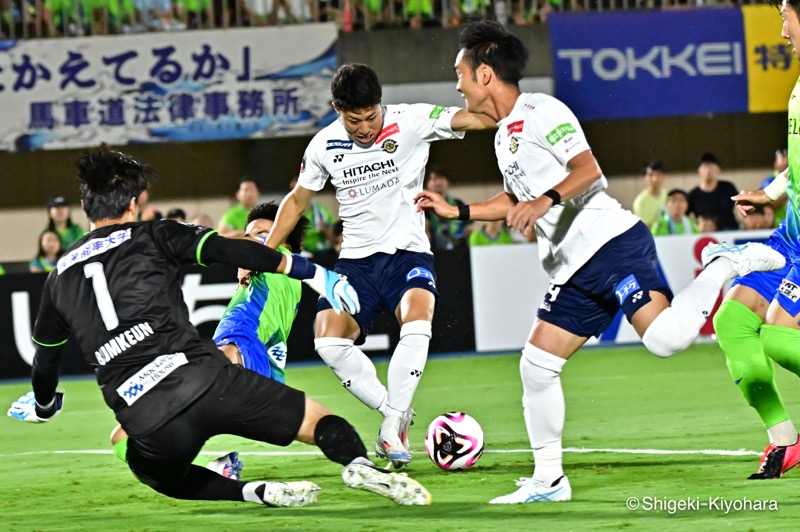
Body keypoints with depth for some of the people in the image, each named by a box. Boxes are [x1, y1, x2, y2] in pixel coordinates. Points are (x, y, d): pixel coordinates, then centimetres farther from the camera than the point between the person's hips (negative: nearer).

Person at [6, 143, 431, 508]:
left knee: (158, 472, 35)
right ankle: (358, 465, -30)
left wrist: (44, 404, 54)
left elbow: (45, 356, 34)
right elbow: (232, 251, -1)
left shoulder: (59, 277, 21)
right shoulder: (151, 236, 11)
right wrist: (312, 273, 2)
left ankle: (260, 493, 9)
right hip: (201, 378, -2)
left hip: (143, 420, 2)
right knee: (322, 423, 6)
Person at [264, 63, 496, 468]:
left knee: (417, 326, -31)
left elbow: (470, 118, -22)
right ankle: (397, 414, 1)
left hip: (408, 252, -3)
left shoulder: (409, 122, -10)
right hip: (356, 259, 3)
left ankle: (391, 428, -16)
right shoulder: (324, 145, 1)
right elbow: (297, 201, 16)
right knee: (329, 340, -18)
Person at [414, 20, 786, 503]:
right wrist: (456, 211, 31)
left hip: (611, 244, -10)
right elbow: (517, 200, 36)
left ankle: (725, 267, -3)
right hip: (573, 269, 10)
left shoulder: (539, 111, -7)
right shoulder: (504, 135, 21)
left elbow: (589, 170, -17)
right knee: (537, 365, 5)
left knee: (664, 338, -27)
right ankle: (548, 480, 13)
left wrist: (547, 201, -31)